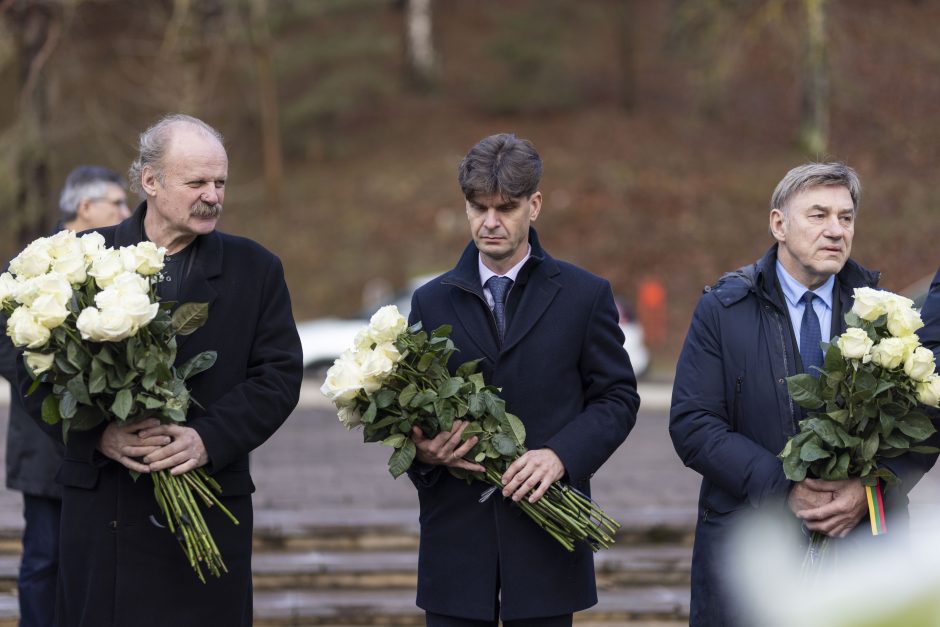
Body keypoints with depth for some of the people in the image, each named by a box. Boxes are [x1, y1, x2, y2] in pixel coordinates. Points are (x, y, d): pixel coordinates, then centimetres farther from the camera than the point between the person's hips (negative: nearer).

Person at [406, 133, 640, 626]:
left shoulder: (585, 296, 4)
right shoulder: (432, 301, 10)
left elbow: (617, 397, 3)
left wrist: (559, 455, -14)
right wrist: (422, 452, -11)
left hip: (545, 538, -1)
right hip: (456, 538, 1)